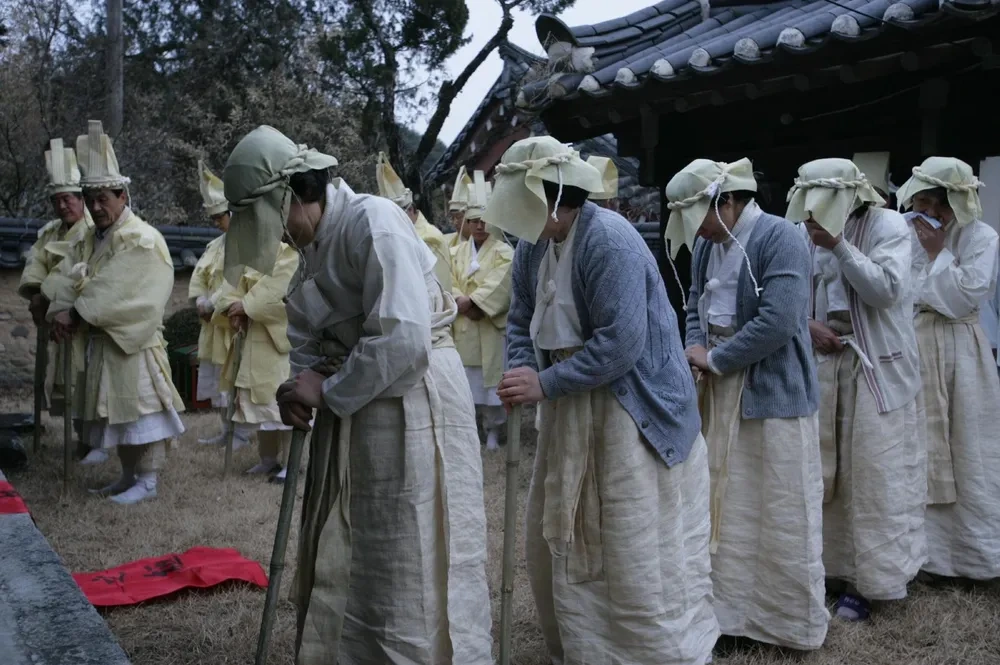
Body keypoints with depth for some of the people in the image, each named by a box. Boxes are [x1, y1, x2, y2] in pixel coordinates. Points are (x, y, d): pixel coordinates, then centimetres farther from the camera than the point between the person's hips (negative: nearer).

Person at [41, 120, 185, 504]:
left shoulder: (142, 240, -15)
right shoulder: (90, 239, 12)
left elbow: (115, 292, -21)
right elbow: (67, 276, 3)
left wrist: (77, 315, -15)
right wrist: (61, 311, -15)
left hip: (133, 342, -8)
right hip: (102, 340, 8)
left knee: (140, 408, -3)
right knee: (119, 411, 14)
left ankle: (147, 481, 5)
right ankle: (128, 475, 25)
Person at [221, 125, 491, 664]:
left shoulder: (373, 222, -18)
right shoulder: (314, 240, 10)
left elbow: (404, 341, -27)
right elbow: (307, 331, 17)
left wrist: (327, 391, -16)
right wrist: (300, 385, -4)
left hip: (410, 401, -9)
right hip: (353, 404, 9)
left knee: (409, 566, 0)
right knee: (341, 558, 17)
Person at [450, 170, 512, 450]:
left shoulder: (504, 253, -1)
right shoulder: (456, 252, 12)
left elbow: (498, 287, -14)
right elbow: (449, 284, 1)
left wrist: (470, 301, -18)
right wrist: (463, 304, -15)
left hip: (491, 327, -3)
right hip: (463, 326, 3)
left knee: (492, 378, 0)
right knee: (465, 378, 5)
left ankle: (493, 430, 9)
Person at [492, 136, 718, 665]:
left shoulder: (610, 241, -22)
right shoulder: (532, 247, 4)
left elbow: (621, 343, -28)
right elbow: (520, 321, 8)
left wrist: (545, 384, -24)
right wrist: (521, 371, -13)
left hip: (633, 412, -9)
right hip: (572, 410, 9)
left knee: (638, 556, -3)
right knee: (556, 538, 17)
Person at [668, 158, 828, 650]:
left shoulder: (779, 239, -16)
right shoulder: (706, 245, 8)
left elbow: (777, 322, -24)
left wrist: (715, 360, -14)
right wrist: (695, 351, -4)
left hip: (773, 393, -7)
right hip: (721, 394, 8)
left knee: (782, 515, 4)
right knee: (725, 507, 15)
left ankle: (796, 622, 21)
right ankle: (733, 607, 30)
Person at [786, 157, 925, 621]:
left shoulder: (887, 224, -7)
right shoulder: (810, 233, 4)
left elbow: (885, 290, -18)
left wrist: (839, 245, -20)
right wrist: (808, 325, -10)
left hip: (876, 367, -4)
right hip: (825, 361, 5)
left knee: (872, 471, -1)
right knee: (825, 469, 9)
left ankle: (865, 579, 9)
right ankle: (832, 563, 23)